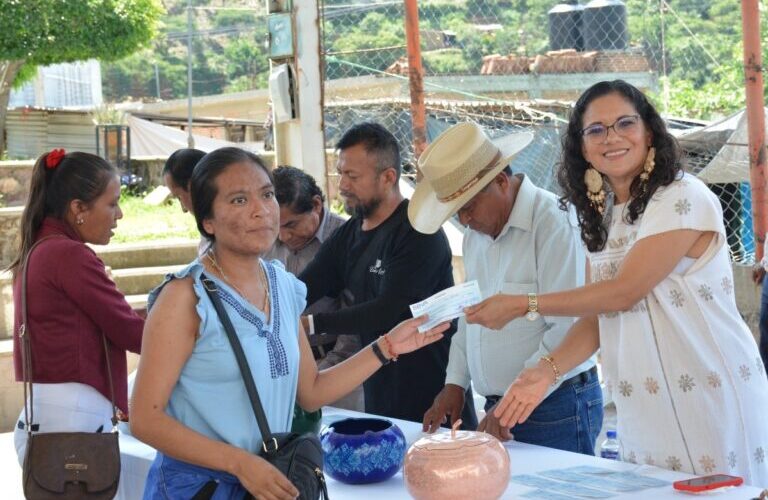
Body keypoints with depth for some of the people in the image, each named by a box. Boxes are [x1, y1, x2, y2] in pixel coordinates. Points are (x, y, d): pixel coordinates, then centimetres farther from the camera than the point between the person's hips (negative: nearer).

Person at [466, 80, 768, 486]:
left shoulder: (684, 198, -11)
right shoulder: (604, 219, 13)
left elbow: (623, 293, -14)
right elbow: (599, 315, 8)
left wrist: (521, 306, -9)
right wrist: (548, 371, -9)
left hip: (710, 401, -6)